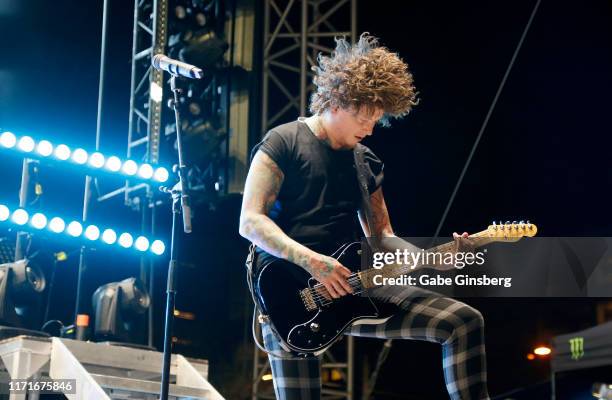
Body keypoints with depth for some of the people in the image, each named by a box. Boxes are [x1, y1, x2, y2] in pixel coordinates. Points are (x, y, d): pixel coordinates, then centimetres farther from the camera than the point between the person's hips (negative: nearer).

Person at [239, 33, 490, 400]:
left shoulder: (368, 164, 17)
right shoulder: (284, 143, -2)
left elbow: (382, 237, 19)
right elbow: (250, 221, -12)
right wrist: (313, 261, -24)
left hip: (351, 283, 5)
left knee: (465, 321, -8)